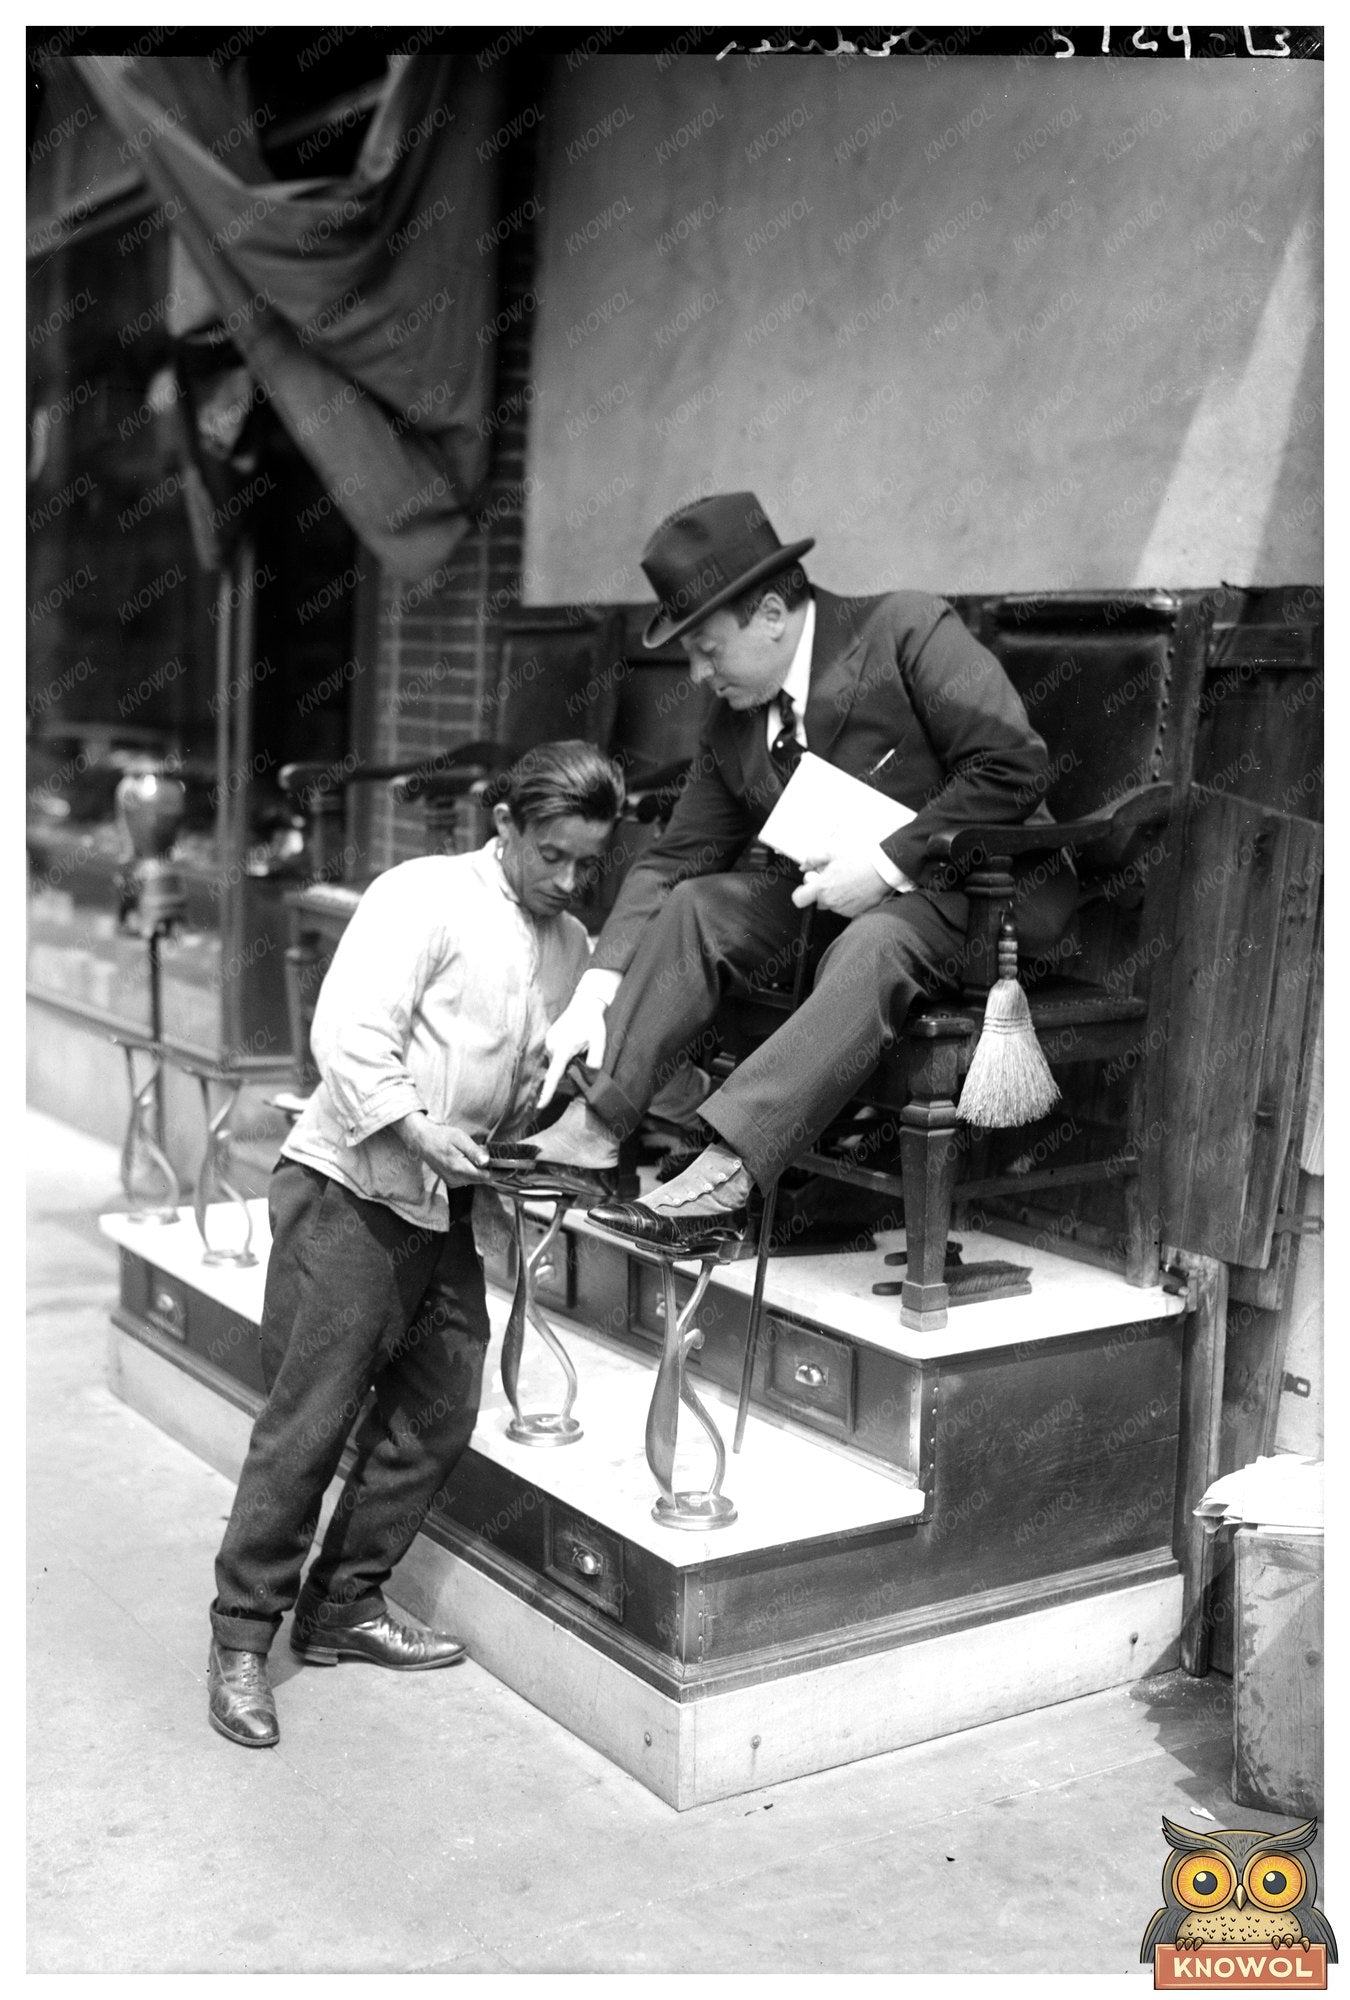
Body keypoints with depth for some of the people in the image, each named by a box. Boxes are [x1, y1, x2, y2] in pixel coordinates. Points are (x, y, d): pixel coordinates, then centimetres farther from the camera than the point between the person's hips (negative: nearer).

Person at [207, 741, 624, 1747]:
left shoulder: (570, 946, 11)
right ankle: (242, 1636, 10)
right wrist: (416, 1126, -26)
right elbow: (348, 1032, -19)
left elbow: (535, 1074, 17)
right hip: (349, 1187, -7)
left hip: (447, 1204, 8)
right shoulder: (426, 894, -11)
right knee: (310, 1417, -4)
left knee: (439, 1416, 10)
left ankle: (346, 1606, 26)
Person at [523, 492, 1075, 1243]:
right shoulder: (734, 724, 5)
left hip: (979, 883, -7)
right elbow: (674, 857, 5)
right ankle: (594, 1126, -14)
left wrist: (888, 864, -23)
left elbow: (1015, 766, -21)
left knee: (870, 946, -36)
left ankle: (728, 1172, -42)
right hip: (835, 893, 7)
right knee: (696, 905, -9)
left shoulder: (909, 630, -15)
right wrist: (597, 991, -6)